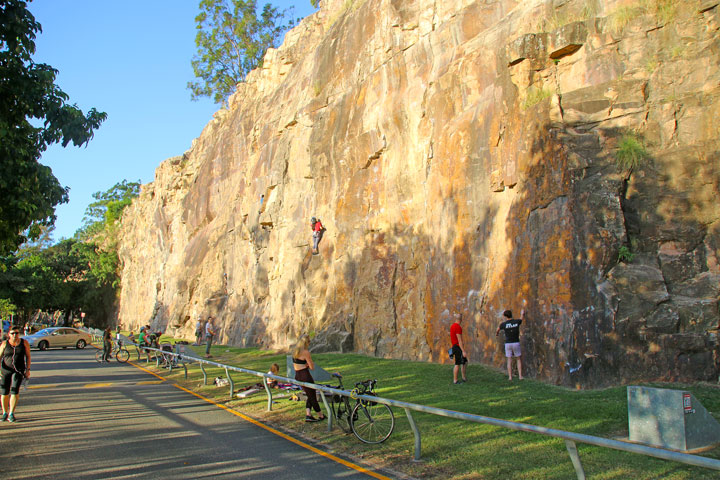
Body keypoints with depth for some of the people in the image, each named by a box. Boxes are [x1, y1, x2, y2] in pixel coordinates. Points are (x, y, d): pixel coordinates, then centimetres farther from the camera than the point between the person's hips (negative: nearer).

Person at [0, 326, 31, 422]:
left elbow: (28, 356, 5)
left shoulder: (24, 343, 0)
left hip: (19, 370, -1)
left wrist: (28, 369, -1)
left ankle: (11, 413, -2)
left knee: (14, 391, -11)